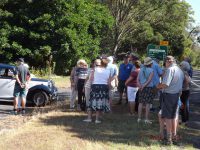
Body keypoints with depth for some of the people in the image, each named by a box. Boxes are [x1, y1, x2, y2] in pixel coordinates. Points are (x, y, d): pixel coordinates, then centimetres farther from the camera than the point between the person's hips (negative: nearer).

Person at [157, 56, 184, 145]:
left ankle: (169, 138, 2)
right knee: (173, 116, 18)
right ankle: (174, 136, 26)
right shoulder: (180, 70, 10)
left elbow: (165, 84, -25)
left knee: (167, 117, 0)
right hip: (177, 94, 8)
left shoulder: (170, 69, -17)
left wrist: (159, 86, -6)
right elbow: (180, 84, 14)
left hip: (168, 94, -8)